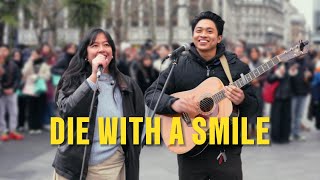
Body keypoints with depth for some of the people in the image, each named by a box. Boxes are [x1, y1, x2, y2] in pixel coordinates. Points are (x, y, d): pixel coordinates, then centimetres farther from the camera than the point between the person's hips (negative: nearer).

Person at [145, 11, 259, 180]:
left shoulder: (237, 67, 1)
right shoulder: (179, 65, 1)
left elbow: (254, 106, 3)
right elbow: (151, 94, -2)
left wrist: (242, 100, -20)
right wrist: (173, 103, -22)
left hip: (226, 151, 0)